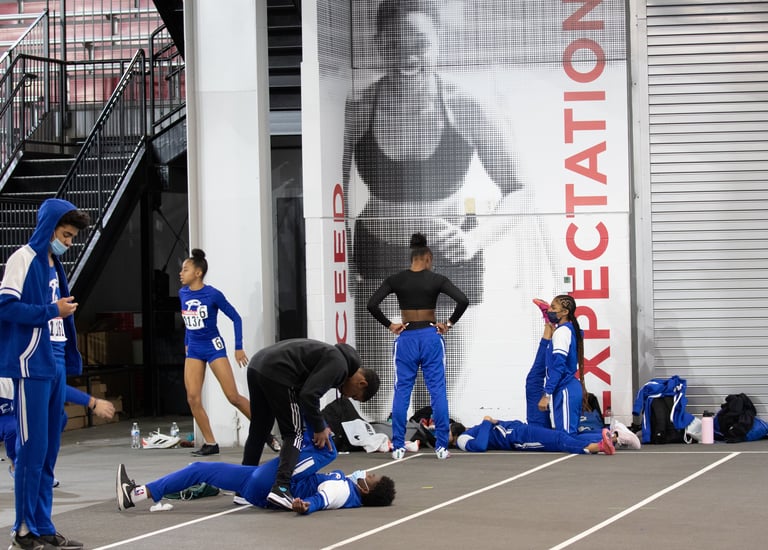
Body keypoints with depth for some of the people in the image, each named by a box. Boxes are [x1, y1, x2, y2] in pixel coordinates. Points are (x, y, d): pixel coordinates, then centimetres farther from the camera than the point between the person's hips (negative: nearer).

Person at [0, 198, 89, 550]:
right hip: (31, 367, -8)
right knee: (32, 449, -6)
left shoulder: (54, 266, 17)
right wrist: (52, 311, -14)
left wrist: (69, 361, 11)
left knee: (48, 452, 9)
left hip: (55, 368, 8)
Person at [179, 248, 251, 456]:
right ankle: (210, 443, 3)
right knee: (192, 398, -5)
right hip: (194, 350, 5)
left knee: (233, 396, -7)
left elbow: (236, 318, -8)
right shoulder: (183, 294, 1)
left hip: (214, 347, -5)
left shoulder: (213, 294, -15)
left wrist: (239, 348, -8)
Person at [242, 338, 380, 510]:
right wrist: (319, 429, -2)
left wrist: (319, 425, 22)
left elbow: (307, 389, 28)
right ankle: (280, 488, -14)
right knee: (294, 434, -1)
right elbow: (309, 395, -13)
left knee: (258, 431, 19)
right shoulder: (339, 365, -5)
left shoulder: (333, 355, 25)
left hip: (257, 365, 10)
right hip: (275, 372, -10)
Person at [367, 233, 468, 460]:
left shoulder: (395, 280, -2)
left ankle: (398, 447, 3)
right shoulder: (437, 280, -4)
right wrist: (449, 323, -2)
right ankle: (441, 446, 2)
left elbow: (372, 305, -8)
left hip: (406, 338, 1)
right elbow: (463, 300, -13)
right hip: (431, 337, -1)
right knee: (437, 391, 4)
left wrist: (389, 325, 1)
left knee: (402, 392, 6)